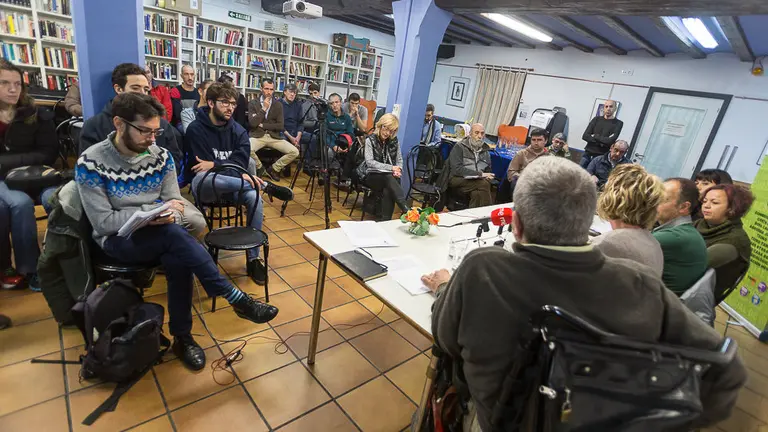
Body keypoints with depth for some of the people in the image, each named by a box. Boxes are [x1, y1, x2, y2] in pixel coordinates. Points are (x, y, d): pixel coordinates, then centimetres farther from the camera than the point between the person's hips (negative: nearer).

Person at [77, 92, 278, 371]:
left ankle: (182, 337, -12)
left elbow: (175, 202, 2)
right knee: (175, 235, -33)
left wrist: (166, 218, -21)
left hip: (161, 235, 4)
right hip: (118, 240, -3)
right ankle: (236, 299, -29)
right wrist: (153, 211, -21)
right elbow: (103, 222, -14)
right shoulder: (90, 163, -13)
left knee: (178, 259, -31)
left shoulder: (161, 156, -1)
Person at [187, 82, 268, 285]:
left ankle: (253, 258, -18)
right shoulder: (196, 129, -8)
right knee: (205, 177, -40)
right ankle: (266, 185, -26)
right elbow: (201, 168, -16)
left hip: (232, 186, 4)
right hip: (204, 186, -3)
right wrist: (241, 175, -25)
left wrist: (215, 165, -23)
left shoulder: (238, 130, 4)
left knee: (255, 197, -28)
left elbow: (241, 163, -7)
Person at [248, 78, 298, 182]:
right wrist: (264, 108, -13)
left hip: (274, 136, 2)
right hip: (257, 136, -2)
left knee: (295, 152, -17)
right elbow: (252, 123, -11)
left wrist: (263, 125, -7)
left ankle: (273, 169, 6)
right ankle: (259, 167, 0)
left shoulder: (278, 105, 6)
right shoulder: (253, 103, 2)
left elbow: (281, 126, -1)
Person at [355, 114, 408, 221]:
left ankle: (385, 220, -34)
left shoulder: (394, 141, 9)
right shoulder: (370, 140, -3)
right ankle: (407, 211, -43)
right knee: (389, 178, -35)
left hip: (389, 177, 3)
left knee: (388, 191, -33)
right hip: (372, 175, -3)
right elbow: (370, 162, -11)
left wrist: (398, 170, -11)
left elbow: (399, 160, 13)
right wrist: (390, 168, -18)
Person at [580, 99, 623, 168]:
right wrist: (600, 142, -10)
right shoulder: (597, 119, 10)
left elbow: (611, 141, -13)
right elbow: (585, 136, -1)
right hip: (587, 153, 3)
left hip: (601, 156, -3)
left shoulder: (618, 123, 1)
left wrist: (595, 136, -4)